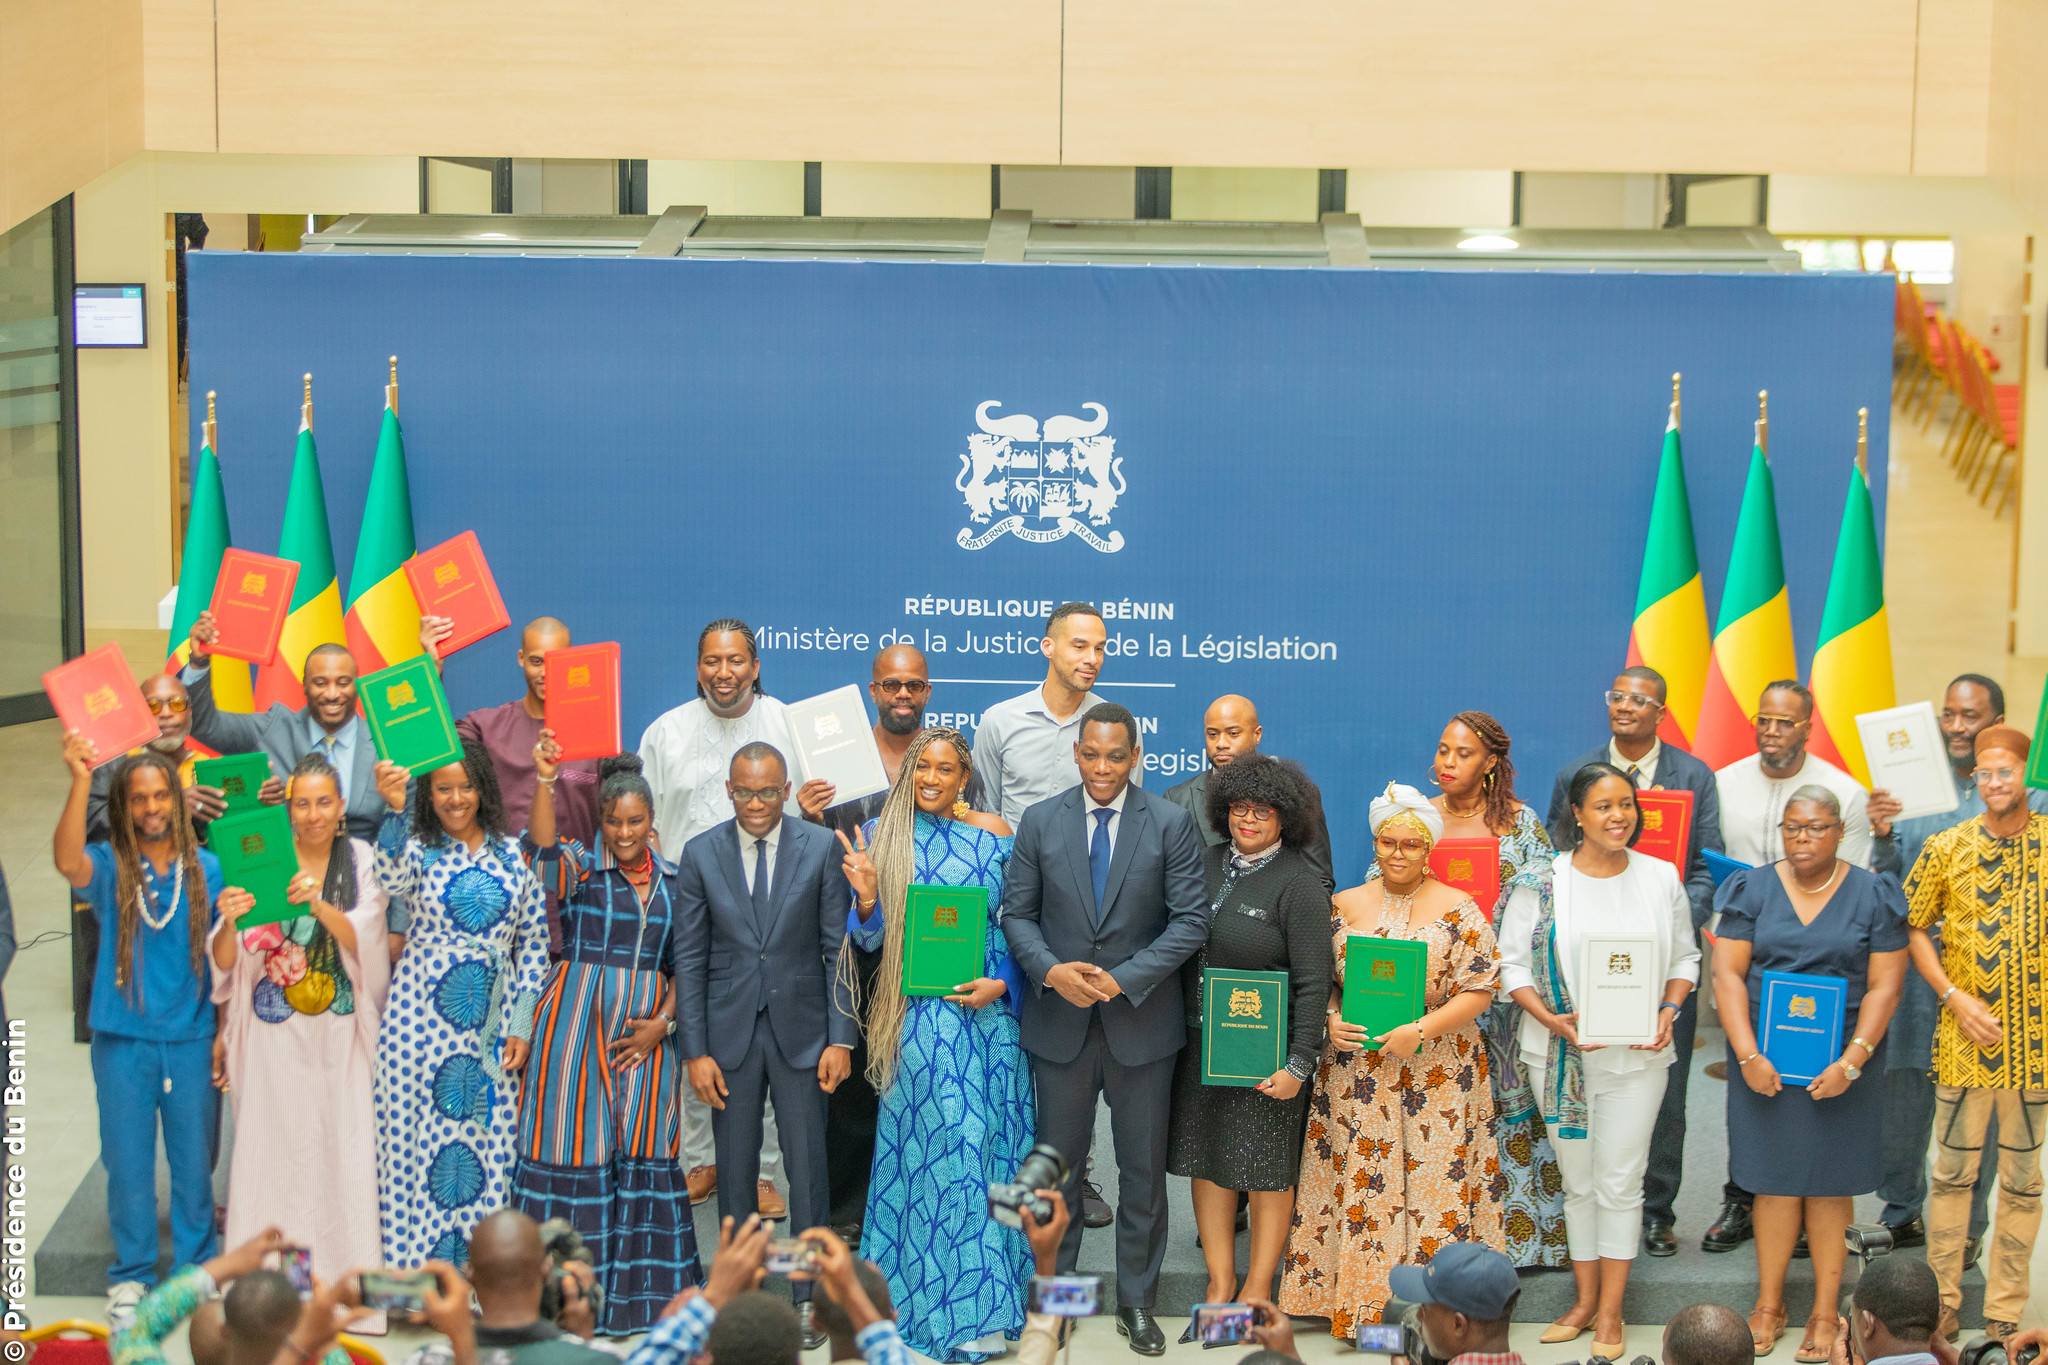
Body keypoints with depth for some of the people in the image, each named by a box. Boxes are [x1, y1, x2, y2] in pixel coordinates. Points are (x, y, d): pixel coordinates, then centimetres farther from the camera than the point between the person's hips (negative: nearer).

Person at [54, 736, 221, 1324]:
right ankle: (131, 1275, 20)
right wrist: (80, 780, -38)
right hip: (123, 1039, -1)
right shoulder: (109, 866, -4)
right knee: (128, 1160, 7)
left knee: (194, 1159, 9)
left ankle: (199, 1269, 22)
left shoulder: (206, 868, 1)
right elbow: (66, 861, -28)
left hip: (191, 1038, 1)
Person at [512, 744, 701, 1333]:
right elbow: (543, 846, -25)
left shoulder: (672, 880, 9)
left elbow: (680, 963, 11)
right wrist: (545, 780, -39)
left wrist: (663, 1022, -3)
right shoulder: (580, 867, -2)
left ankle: (636, 1287, 16)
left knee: (643, 1150, 6)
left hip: (647, 1030, 3)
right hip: (579, 1025, -3)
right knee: (579, 1145, -2)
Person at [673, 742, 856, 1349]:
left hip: (800, 1029, -1)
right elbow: (689, 958, 0)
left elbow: (838, 949, -1)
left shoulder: (821, 848, -3)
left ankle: (808, 1294, 15)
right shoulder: (700, 855, -1)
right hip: (729, 1031, 1)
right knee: (735, 1167, 8)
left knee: (807, 1165, 3)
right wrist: (695, 1051, -4)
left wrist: (841, 1038, -5)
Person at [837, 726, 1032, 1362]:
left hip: (987, 1011, 2)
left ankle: (980, 1303, 17)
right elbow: (870, 939, 3)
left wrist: (1002, 985, -8)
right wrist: (866, 897, -17)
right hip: (919, 1017, -2)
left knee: (985, 1144, 4)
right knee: (941, 1146, -4)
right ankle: (965, 1310, 5)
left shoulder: (992, 838, 4)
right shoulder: (882, 836, 2)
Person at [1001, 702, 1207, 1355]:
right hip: (1060, 1021, 1)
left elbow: (1191, 920, -7)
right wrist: (1051, 970, -15)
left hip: (1141, 1022, -1)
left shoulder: (1170, 824, -4)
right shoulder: (1040, 822, 1)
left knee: (1143, 1169, 8)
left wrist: (1123, 979, -16)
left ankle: (1136, 1300, 21)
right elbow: (1017, 912, 2)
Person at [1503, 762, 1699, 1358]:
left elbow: (1685, 957, 10)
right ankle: (1585, 1298, 24)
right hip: (1559, 1057, 0)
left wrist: (1669, 1011, -8)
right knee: (1578, 1181, 11)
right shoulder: (1541, 880, -3)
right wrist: (1551, 1019, -15)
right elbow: (1512, 963, -2)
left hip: (1636, 1057, 0)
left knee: (1621, 1182, 1)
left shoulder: (1661, 878, 2)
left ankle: (1610, 1311, 12)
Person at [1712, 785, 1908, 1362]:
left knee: (1830, 1185, 4)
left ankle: (1825, 1313, 14)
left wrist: (1851, 1063, -13)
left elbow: (1884, 986, -3)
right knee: (1775, 1181, 5)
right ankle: (1769, 1305, 17)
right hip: (1765, 1064, 1)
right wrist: (1748, 1056, -13)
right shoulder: (1753, 890, 2)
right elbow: (1727, 974, -2)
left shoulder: (1873, 897, 0)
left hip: (1843, 1064, -1)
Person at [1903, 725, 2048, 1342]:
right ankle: (1942, 1300, 19)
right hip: (1963, 1036, -1)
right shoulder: (1947, 847, -3)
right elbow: (1914, 928, 2)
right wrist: (1955, 997, -9)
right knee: (1951, 1170, 7)